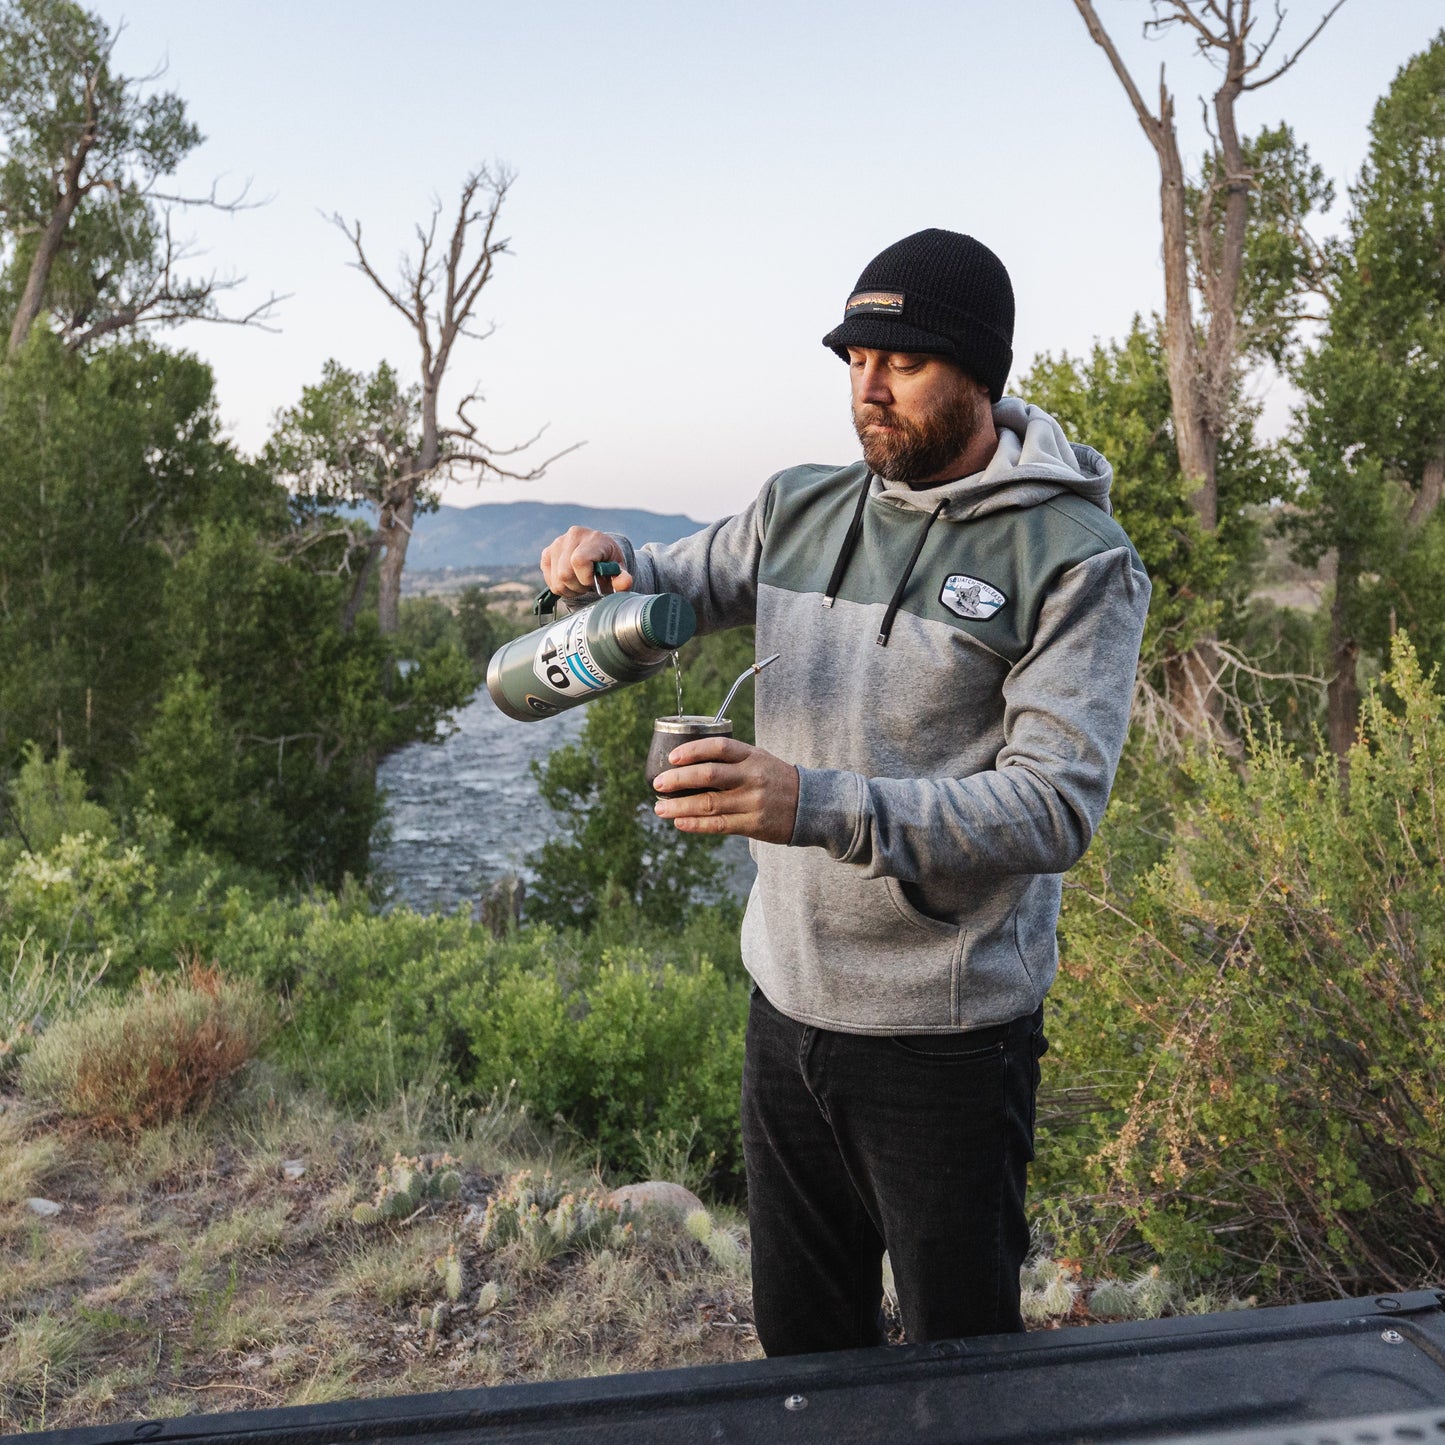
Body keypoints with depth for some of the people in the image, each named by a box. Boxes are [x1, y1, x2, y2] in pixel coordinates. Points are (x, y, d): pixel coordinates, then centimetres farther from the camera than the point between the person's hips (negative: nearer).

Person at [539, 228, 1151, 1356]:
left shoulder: (1079, 559, -12)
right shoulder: (799, 510, 4)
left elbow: (1056, 808, -22)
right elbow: (676, 588, 19)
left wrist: (819, 805, -34)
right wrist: (611, 567, -6)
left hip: (947, 1040, -5)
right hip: (787, 1008, 5)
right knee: (801, 1344, 23)